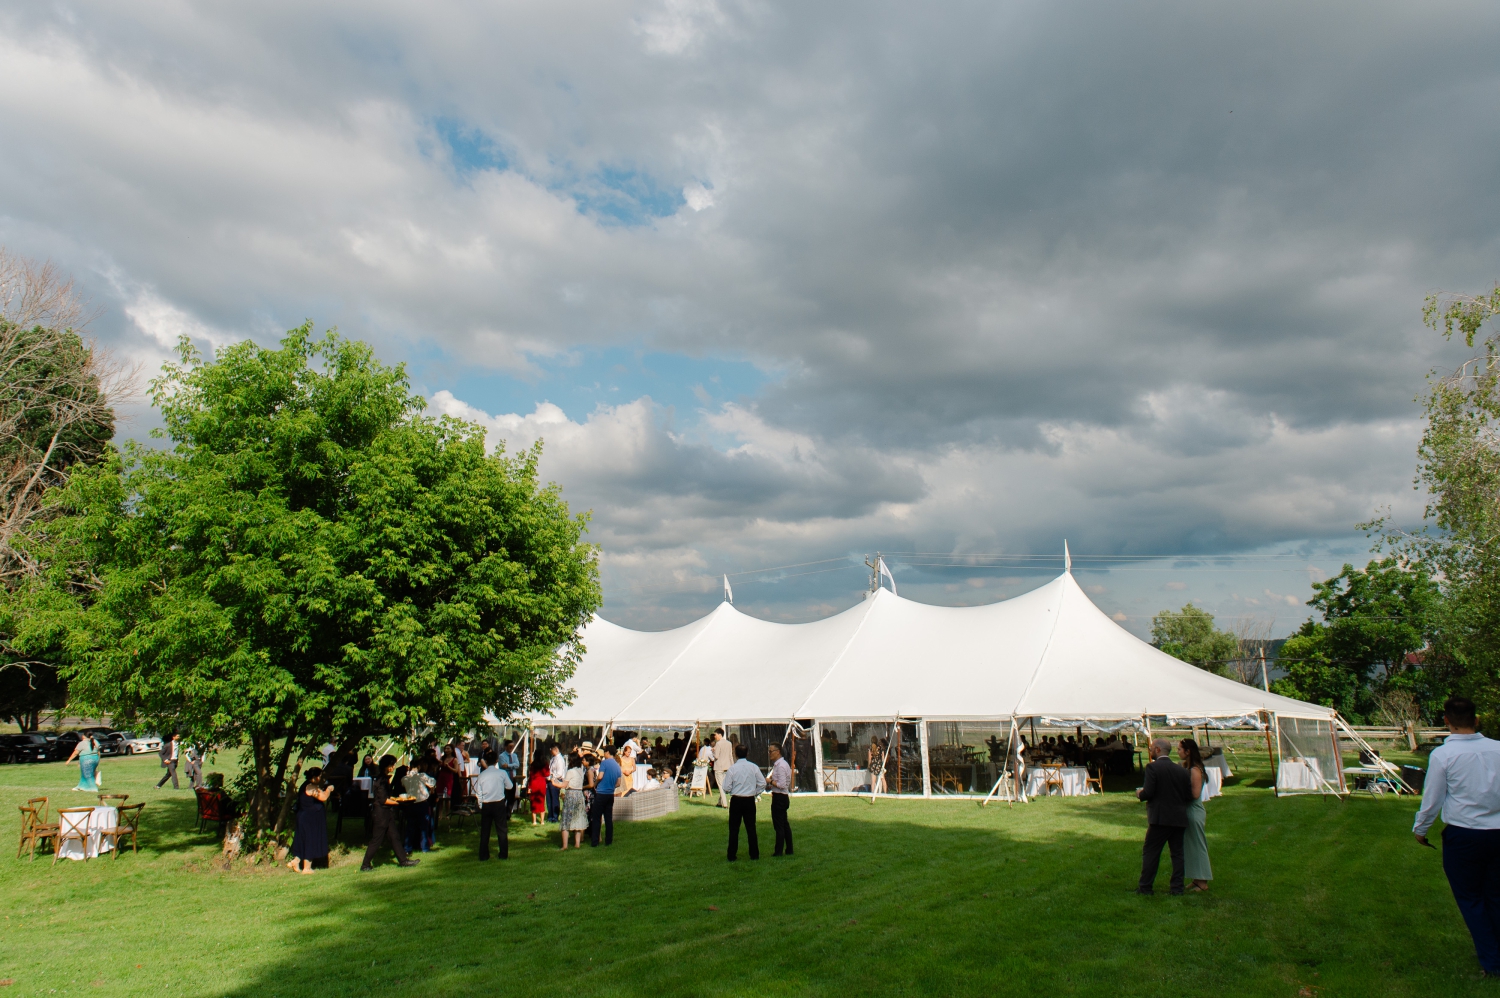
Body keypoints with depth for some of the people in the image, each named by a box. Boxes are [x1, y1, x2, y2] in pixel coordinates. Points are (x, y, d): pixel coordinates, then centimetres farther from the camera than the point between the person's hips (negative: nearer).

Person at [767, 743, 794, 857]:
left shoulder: (780, 766, -20)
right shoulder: (782, 763, 12)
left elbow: (782, 784, -24)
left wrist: (770, 781, -13)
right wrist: (771, 781, 9)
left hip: (779, 797, -10)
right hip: (783, 796, 10)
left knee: (779, 825, -3)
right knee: (785, 824, 16)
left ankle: (779, 851, 3)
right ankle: (789, 850, 23)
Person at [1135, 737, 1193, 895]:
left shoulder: (1153, 767, -10)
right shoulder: (1181, 770, 6)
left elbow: (1148, 793, -16)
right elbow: (1189, 796, 5)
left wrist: (1139, 793, 5)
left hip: (1160, 818, -5)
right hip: (1179, 818, 5)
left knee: (1150, 853, 2)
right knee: (1177, 853, 11)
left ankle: (1146, 887, 4)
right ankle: (1177, 887, 12)